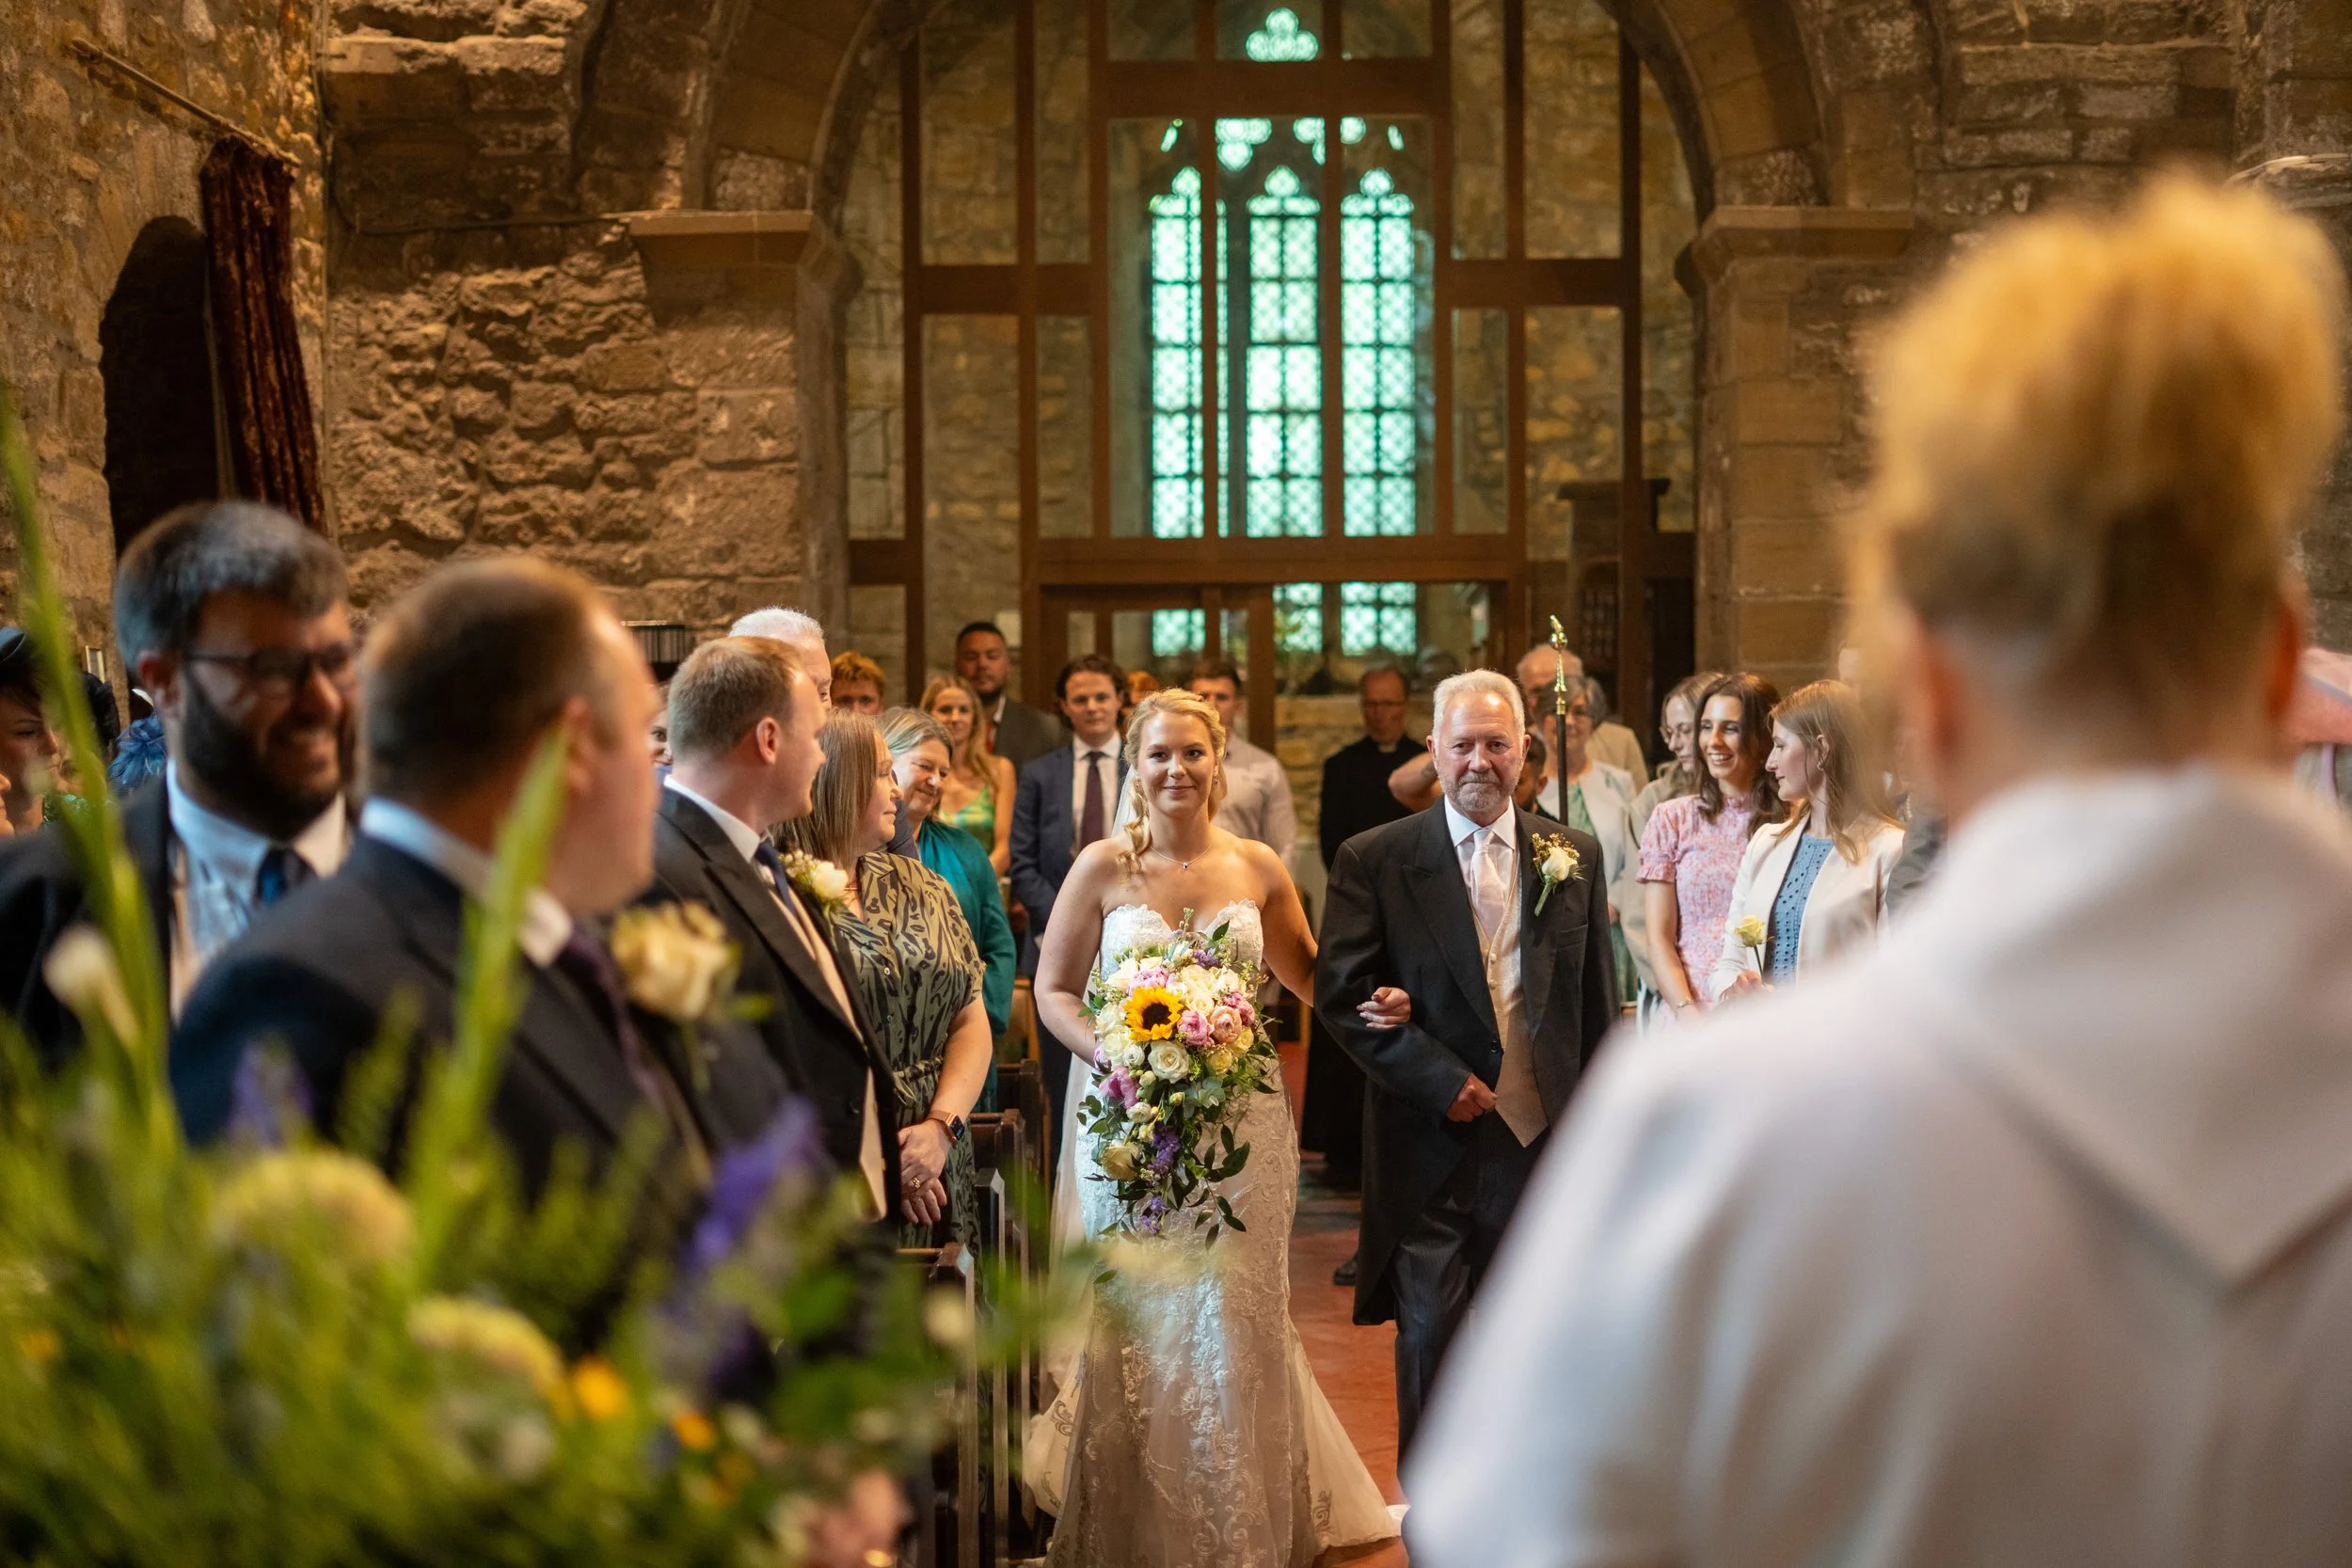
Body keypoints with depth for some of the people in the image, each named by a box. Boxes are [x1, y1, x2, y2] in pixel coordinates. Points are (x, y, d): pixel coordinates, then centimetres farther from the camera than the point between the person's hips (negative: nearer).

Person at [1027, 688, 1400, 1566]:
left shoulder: (1257, 868, 3)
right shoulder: (1103, 868, -2)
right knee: (1137, 1328, 4)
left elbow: (1306, 975, 14)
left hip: (1242, 1121, 1)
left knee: (1237, 1325, 6)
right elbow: (1054, 990, 2)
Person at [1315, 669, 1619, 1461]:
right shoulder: (1374, 860, -2)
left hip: (1545, 1137, 3)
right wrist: (1441, 1081, -13)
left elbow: (1597, 1002, 12)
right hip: (1432, 1145, -2)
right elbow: (1341, 994, -7)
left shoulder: (1575, 858, 8)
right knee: (1429, 1339, 1)